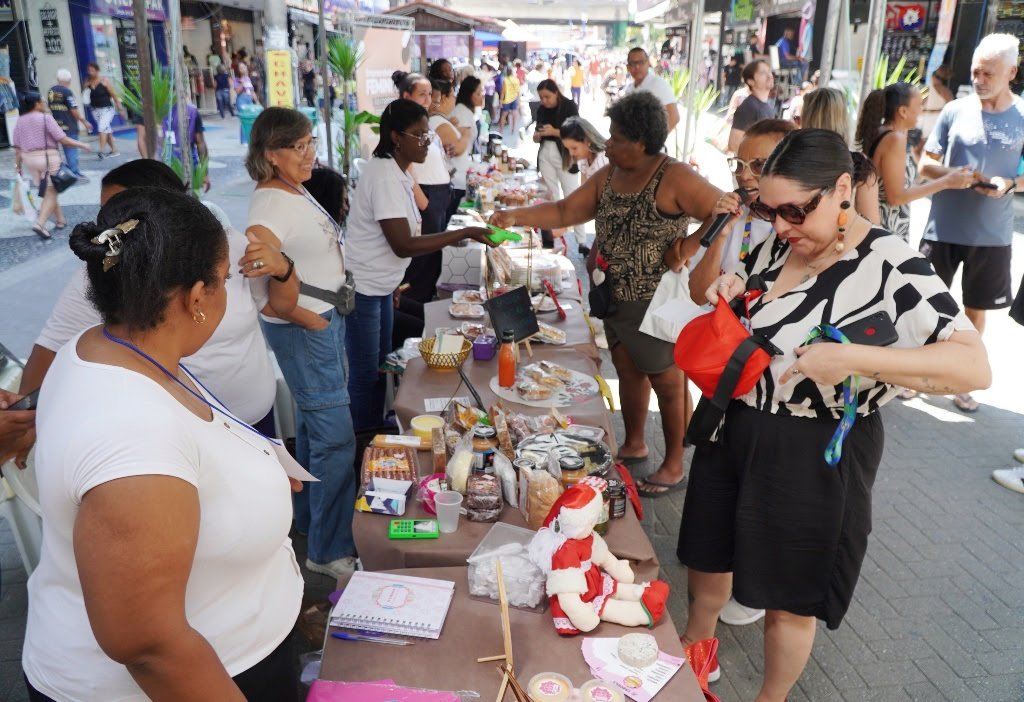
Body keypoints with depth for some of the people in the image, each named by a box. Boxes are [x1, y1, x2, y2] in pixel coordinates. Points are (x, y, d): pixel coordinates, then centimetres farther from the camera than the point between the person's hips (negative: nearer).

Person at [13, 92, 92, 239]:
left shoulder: (20, 121, 7)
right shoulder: (46, 118, -10)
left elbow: (17, 147, 6)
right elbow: (63, 140, -15)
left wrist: (18, 165, 12)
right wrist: (82, 145, -4)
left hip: (29, 159, 6)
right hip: (48, 157, -6)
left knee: (47, 192, 19)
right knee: (51, 193, -1)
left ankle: (60, 220, 29)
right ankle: (40, 224, -16)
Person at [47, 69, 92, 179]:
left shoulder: (51, 91, 8)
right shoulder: (67, 92, -13)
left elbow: (49, 108, 14)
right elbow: (74, 110, -15)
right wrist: (84, 122, -6)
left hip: (56, 125, 7)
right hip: (69, 126, -6)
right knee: (72, 150, -2)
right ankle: (75, 173, 0)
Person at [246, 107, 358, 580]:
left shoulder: (295, 191, 9)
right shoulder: (271, 205, -20)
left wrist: (326, 315, 11)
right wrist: (307, 319, -21)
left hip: (327, 320, 10)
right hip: (305, 330, -10)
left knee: (313, 426, 21)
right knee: (335, 439, -5)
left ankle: (308, 518, 40)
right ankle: (330, 551, 9)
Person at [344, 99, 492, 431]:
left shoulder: (394, 171, 7)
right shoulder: (385, 176, -22)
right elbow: (403, 245, -27)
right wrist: (465, 233, -26)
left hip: (380, 285, 10)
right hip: (361, 288, -10)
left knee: (380, 365, 19)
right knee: (365, 374, 2)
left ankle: (376, 432, 34)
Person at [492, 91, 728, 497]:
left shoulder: (674, 178, -17)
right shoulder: (608, 175, 7)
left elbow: (724, 213, -18)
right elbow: (566, 211, 8)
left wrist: (688, 246, -22)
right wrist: (517, 216, -2)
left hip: (656, 301, -8)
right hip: (615, 295, 8)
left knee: (667, 381, 6)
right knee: (628, 370, 20)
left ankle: (674, 466, 21)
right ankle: (634, 445, 41)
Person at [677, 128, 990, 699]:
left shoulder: (890, 266, -20)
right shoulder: (776, 246, 0)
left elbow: (975, 367, -26)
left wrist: (851, 357, -36)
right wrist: (725, 294, -7)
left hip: (816, 454, -6)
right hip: (732, 429, 7)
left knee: (789, 600, 13)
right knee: (706, 555, 23)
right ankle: (693, 650, 53)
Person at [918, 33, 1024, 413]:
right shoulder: (955, 111, -2)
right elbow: (925, 164, 2)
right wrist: (956, 174, -17)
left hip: (992, 235, 0)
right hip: (944, 228, 0)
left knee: (976, 310, 11)